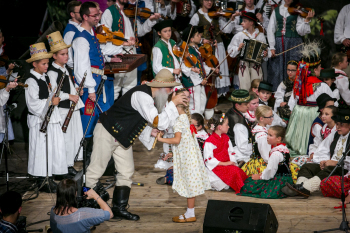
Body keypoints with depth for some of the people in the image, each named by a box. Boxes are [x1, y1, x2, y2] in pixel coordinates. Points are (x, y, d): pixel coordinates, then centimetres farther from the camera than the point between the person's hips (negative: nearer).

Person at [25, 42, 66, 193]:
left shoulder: (45, 77, 15)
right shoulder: (31, 81, -14)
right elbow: (32, 103, -21)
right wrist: (50, 102, -19)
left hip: (51, 118, 9)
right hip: (39, 120, -9)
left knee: (55, 147, 9)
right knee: (41, 150, -4)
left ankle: (49, 179, 19)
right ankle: (42, 182, 6)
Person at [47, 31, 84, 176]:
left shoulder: (67, 68, 13)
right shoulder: (52, 72, -15)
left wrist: (77, 88, 8)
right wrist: (69, 96, -21)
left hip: (73, 107, 9)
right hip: (62, 110, -9)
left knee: (76, 136, 11)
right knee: (65, 138, -5)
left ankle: (70, 163, 21)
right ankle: (65, 166, 4)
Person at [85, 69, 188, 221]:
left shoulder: (148, 96, 5)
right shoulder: (142, 96, -27)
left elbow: (138, 124, 14)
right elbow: (159, 123, -34)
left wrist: (150, 132, -4)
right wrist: (173, 103, -28)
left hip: (122, 137, 10)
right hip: (107, 133, -10)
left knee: (126, 172, 8)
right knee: (96, 170, -6)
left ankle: (119, 208, 16)